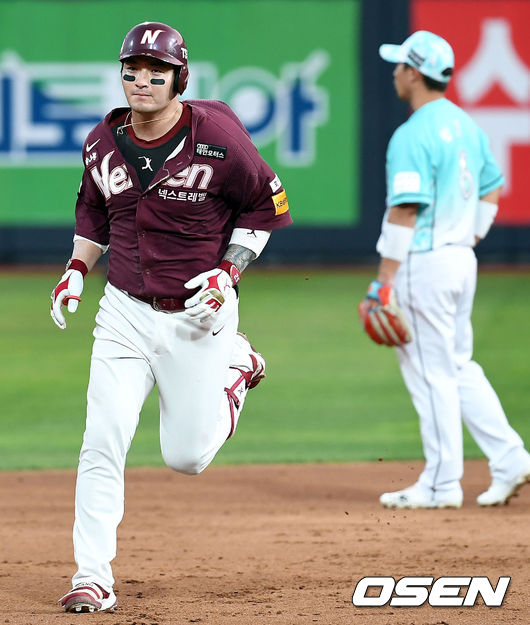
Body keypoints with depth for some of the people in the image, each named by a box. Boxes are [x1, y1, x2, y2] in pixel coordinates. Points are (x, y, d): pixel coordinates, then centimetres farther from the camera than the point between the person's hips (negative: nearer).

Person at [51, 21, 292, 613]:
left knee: (186, 456, 6)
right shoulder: (103, 142, -1)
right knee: (102, 443, -11)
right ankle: (92, 577, -5)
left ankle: (236, 368, 36)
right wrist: (76, 270, 4)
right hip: (124, 313, 3)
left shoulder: (217, 137, -15)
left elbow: (266, 204, -3)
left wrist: (229, 270, -12)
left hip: (198, 314, -3)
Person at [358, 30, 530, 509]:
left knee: (431, 371, -2)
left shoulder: (412, 136, -17)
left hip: (424, 261, -9)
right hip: (461, 260, 9)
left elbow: (404, 212, -21)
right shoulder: (465, 125, 11)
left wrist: (384, 282, -19)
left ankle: (442, 483, 3)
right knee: (458, 366, 16)